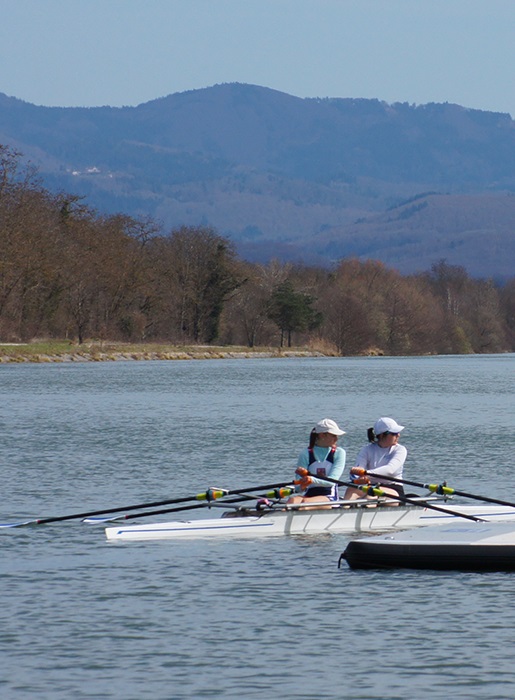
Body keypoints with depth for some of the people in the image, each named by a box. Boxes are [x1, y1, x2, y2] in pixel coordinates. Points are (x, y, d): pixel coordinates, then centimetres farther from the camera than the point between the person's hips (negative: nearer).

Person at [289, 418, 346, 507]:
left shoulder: (339, 453, 5)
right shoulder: (305, 454, 7)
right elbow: (299, 487, 2)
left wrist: (312, 480, -28)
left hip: (330, 498, -2)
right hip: (309, 495, 2)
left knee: (306, 502, -34)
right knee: (293, 500, -32)